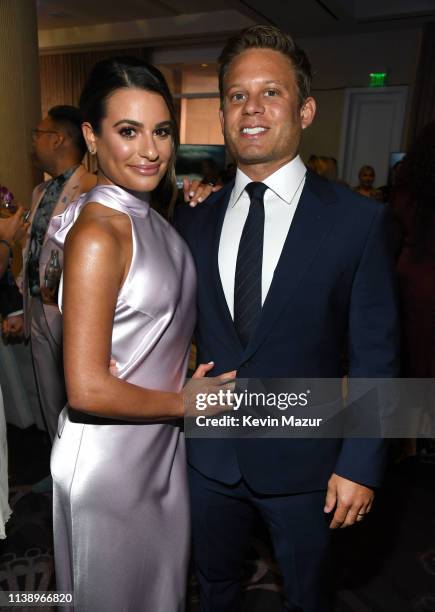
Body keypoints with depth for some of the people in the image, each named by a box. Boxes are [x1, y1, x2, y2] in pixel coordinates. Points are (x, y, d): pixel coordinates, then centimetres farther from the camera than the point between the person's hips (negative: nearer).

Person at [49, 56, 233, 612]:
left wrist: (188, 375, -1)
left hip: (162, 445, 7)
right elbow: (87, 390, -26)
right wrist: (186, 403, -14)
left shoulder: (151, 220, 2)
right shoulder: (97, 234, -24)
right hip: (109, 457, -7)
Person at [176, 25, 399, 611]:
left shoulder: (359, 220, -12)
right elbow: (183, 329, 4)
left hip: (302, 458, -2)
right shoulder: (195, 221, -1)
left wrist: (360, 466, -10)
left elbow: (375, 356, -10)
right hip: (209, 452, 3)